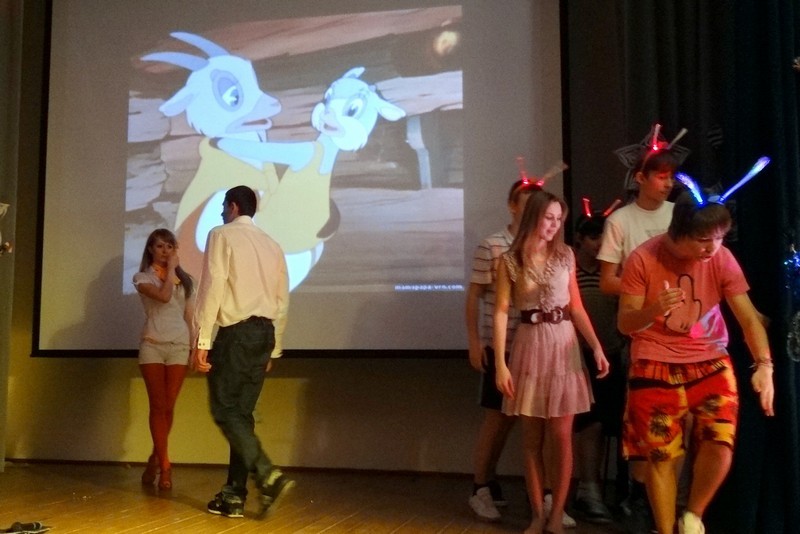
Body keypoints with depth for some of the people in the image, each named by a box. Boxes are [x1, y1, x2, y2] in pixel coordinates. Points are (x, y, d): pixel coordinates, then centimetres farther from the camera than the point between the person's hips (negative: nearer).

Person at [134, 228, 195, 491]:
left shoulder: (185, 280, 15)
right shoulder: (142, 277, 5)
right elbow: (164, 296, -15)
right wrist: (171, 269, -3)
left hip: (179, 346, 2)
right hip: (152, 345, -2)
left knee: (168, 407, 4)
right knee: (158, 406, -4)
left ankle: (155, 458, 22)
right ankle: (164, 465, 2)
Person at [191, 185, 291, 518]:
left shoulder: (222, 235, -1)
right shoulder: (272, 245, 17)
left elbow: (213, 288, -11)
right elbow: (282, 301, 15)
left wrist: (202, 341, -10)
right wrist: (274, 347, 21)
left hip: (236, 331, -6)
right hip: (265, 332, 7)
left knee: (225, 410, -2)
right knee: (242, 412, 9)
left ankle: (268, 476, -15)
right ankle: (234, 495, 10)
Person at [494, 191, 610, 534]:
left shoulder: (566, 255, 5)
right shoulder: (510, 260, -1)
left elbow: (576, 306, 7)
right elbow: (501, 312, -4)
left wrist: (597, 347, -2)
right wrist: (500, 364, -10)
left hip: (563, 344, 1)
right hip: (529, 345, -1)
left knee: (561, 436, 0)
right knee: (532, 439, 6)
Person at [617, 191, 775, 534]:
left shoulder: (722, 259, -9)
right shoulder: (643, 259, -14)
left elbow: (748, 318, -11)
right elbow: (625, 323, -10)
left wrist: (764, 365, -26)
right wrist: (653, 310, -32)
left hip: (709, 362, 1)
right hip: (655, 366, -1)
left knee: (720, 443, -14)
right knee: (659, 455, 1)